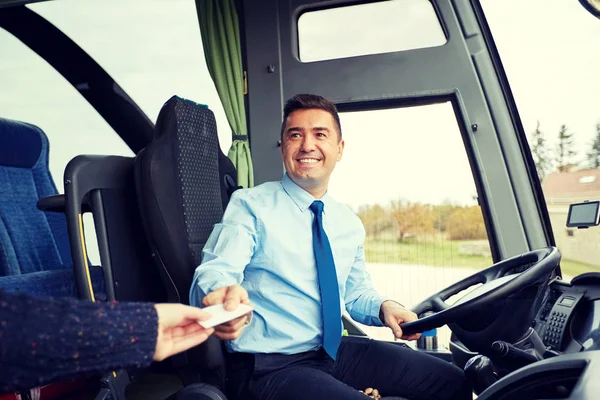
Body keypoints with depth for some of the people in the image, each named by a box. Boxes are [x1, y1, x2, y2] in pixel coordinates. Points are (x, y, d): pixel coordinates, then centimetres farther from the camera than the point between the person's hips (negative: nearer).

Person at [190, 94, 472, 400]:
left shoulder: (350, 224, 10)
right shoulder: (250, 205, -9)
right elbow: (214, 272, -23)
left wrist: (383, 307, -3)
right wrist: (223, 295, -47)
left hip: (336, 351, 7)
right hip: (270, 367, -6)